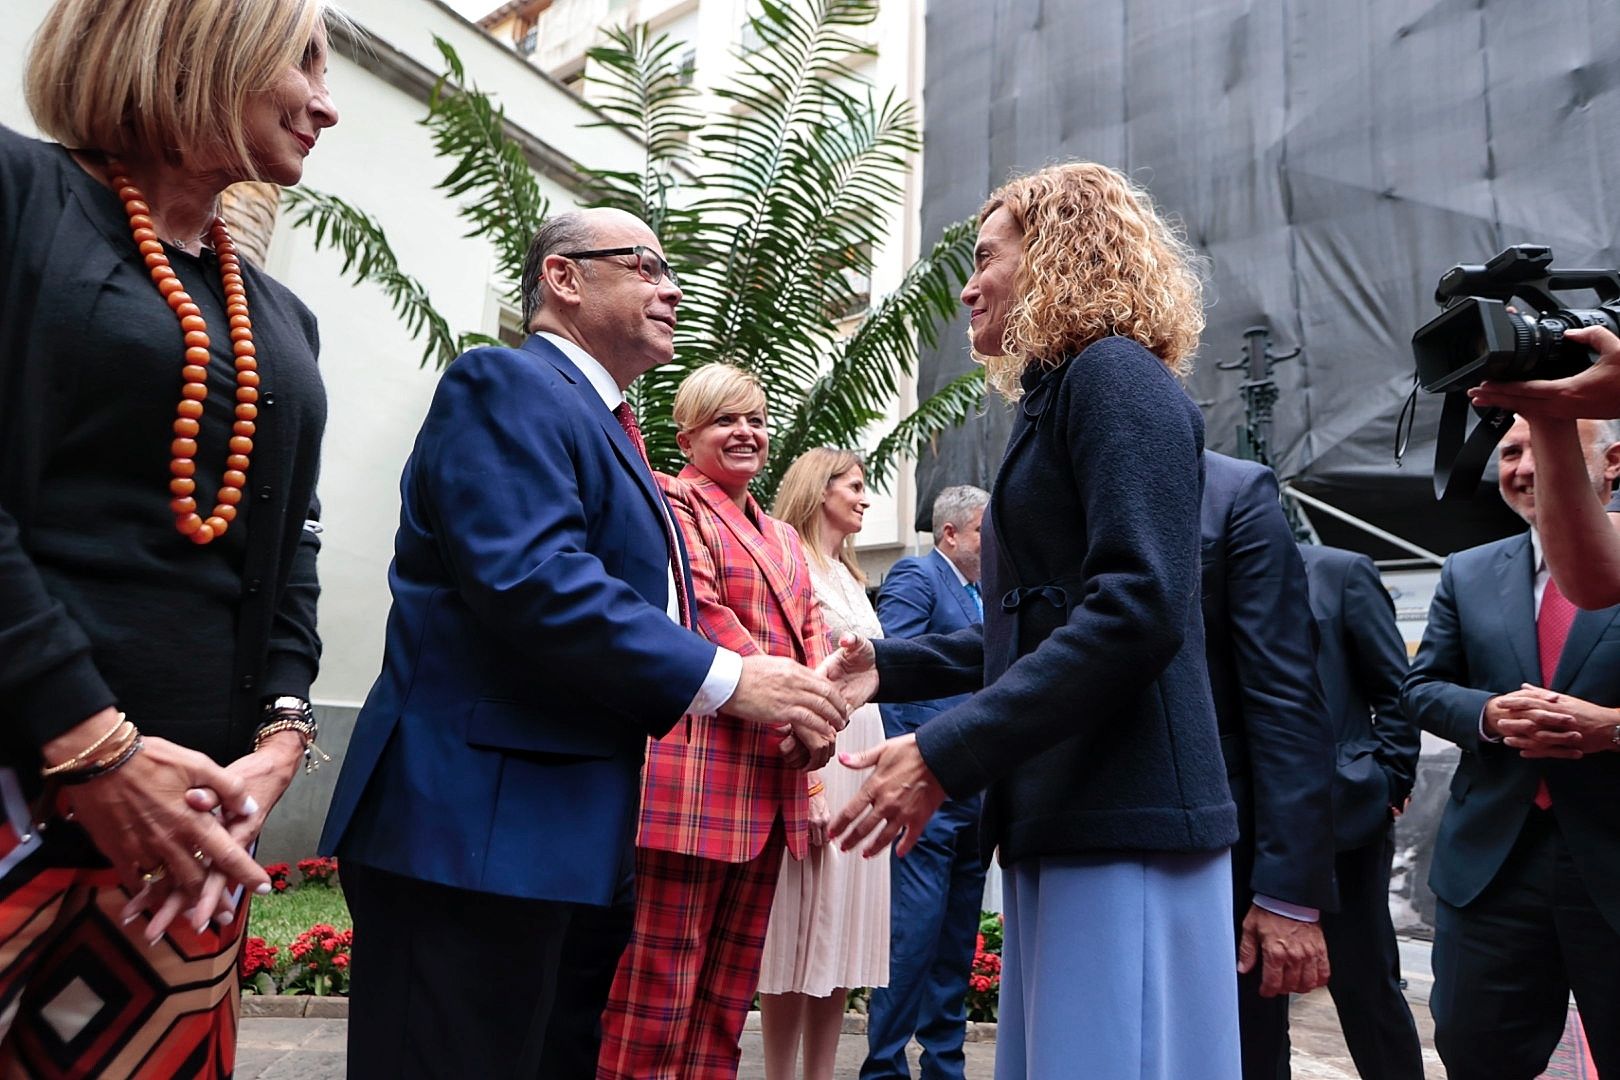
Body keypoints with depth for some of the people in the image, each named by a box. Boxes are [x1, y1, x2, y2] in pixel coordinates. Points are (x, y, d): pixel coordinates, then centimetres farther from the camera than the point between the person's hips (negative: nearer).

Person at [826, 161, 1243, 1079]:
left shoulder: (1118, 376, -8)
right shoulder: (1060, 399, 21)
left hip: (1123, 819, -9)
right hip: (1067, 818, 9)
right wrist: (892, 665, 19)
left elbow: (1138, 608, -22)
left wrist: (946, 754, -22)